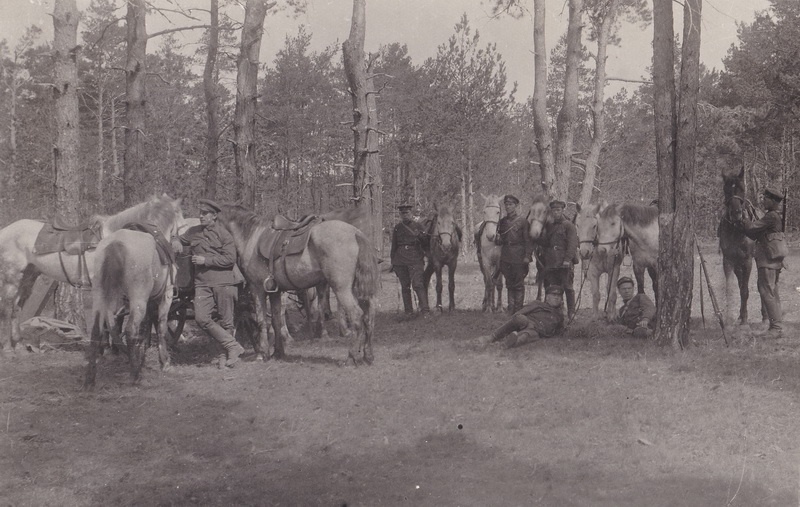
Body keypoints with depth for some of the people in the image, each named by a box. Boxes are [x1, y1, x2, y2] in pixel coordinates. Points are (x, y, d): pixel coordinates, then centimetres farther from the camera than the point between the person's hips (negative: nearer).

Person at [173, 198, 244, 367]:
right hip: (202, 283, 4)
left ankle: (227, 354, 17)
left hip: (223, 282, -4)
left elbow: (230, 259, -10)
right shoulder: (193, 232, 13)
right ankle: (233, 346, -5)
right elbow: (180, 240, 30)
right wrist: (175, 243, 5)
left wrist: (206, 260, -14)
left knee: (225, 321, 3)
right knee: (201, 318, -12)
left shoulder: (224, 234, -3)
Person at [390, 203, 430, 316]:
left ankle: (425, 308, -12)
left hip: (415, 259, -3)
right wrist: (393, 262, 12)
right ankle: (408, 311, 12)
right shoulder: (397, 228, 11)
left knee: (417, 284, -14)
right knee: (405, 286, 6)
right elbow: (394, 246, 15)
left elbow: (425, 243, 11)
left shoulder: (418, 226, 6)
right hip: (400, 259, 3)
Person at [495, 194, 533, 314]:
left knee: (518, 285, -1)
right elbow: (499, 242, 14)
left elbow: (528, 240, -4)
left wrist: (527, 256, -13)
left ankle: (518, 310, 4)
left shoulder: (522, 221, -2)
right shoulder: (502, 221, 10)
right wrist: (498, 239, -9)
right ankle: (511, 309, 16)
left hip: (519, 257, -5)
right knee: (509, 284, 10)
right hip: (506, 257, 5)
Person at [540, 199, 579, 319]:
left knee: (567, 287, -4)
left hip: (565, 263, -6)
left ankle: (571, 312, 2)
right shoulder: (549, 226, 19)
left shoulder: (569, 226, -1)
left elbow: (572, 244, -11)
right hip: (551, 263, 6)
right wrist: (543, 261, 15)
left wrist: (567, 259, -21)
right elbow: (544, 244, 23)